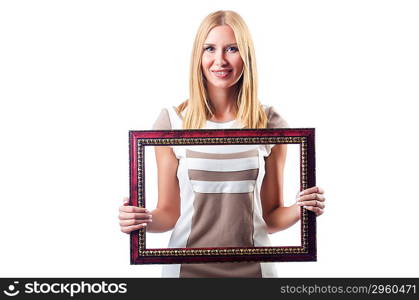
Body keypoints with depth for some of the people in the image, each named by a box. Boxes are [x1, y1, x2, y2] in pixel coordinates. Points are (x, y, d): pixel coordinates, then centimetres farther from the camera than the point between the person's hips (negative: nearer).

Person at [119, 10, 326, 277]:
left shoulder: (271, 125, -3)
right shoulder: (172, 122, -5)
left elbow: (270, 218, 3)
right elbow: (169, 212, 1)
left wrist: (299, 210, -14)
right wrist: (144, 220, -18)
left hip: (252, 266, 1)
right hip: (188, 267, 0)